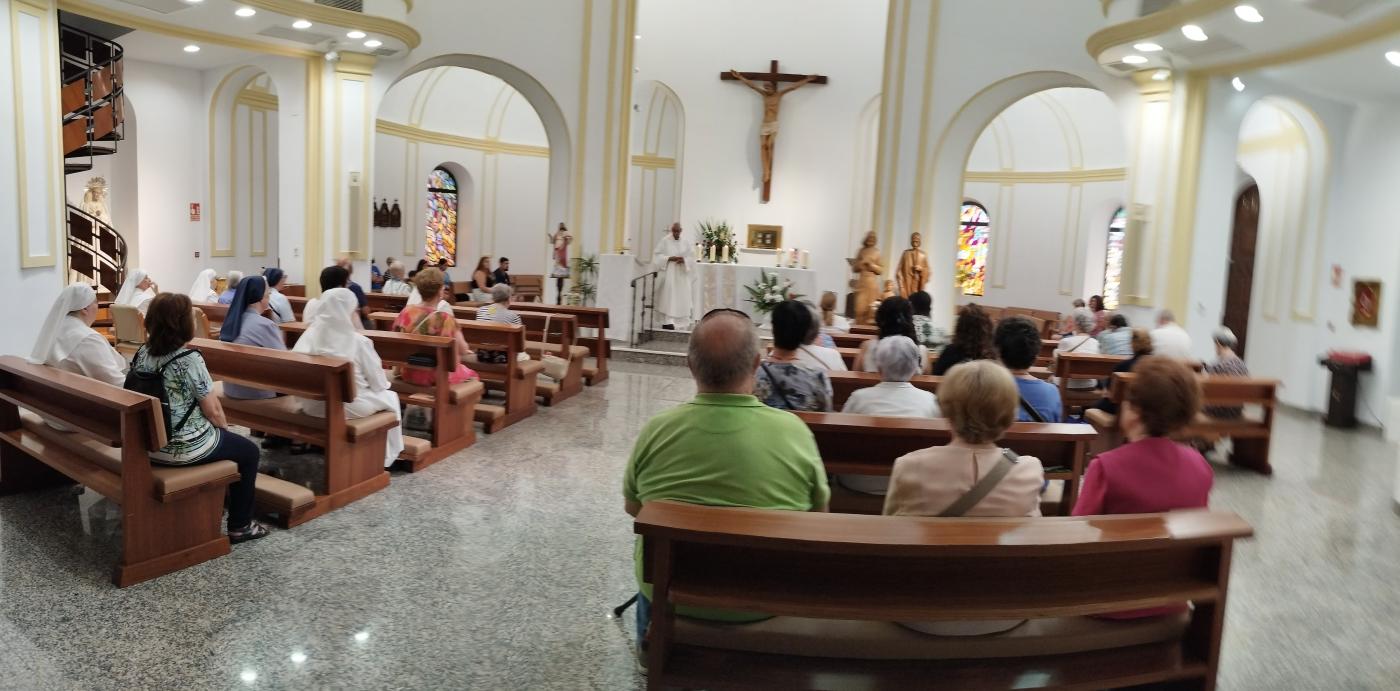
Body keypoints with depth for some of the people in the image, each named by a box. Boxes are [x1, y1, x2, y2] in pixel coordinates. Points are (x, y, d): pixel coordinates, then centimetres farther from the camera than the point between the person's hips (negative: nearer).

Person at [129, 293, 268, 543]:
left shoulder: (142, 354, 1)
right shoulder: (189, 359, -22)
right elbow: (213, 411, -17)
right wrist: (225, 428, 6)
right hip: (184, 447, -8)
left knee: (220, 436, 32)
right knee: (248, 451, 15)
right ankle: (240, 526, 20)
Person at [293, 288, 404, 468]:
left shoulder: (309, 335, -8)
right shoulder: (359, 342, -19)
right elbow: (379, 383, -9)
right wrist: (384, 384, 15)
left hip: (311, 405, 5)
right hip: (349, 406, -5)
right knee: (390, 397, 22)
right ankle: (387, 457, 28)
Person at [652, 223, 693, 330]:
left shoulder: (685, 244, 11)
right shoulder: (664, 241, 1)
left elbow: (692, 258, 6)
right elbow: (657, 256, -4)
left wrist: (684, 260, -14)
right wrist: (669, 258, -17)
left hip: (681, 275, 4)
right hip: (668, 274, -4)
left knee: (680, 298, 2)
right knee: (668, 296, -13)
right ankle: (668, 321, -18)